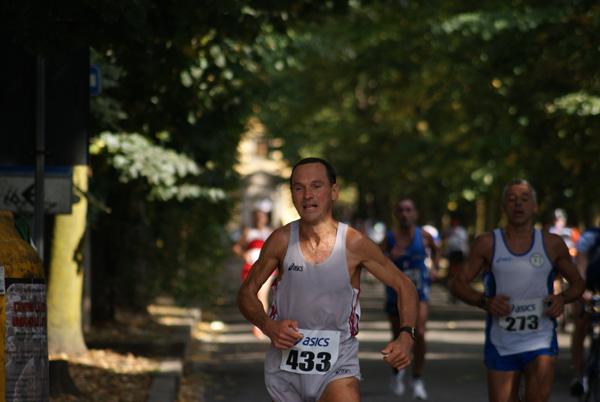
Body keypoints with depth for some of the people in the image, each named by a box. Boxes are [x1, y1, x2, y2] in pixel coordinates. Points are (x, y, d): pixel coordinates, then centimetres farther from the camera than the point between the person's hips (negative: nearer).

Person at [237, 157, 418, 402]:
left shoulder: (354, 244, -8)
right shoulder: (281, 241, -5)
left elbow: (404, 287, 3)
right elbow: (246, 292, 6)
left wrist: (406, 337, -13)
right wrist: (267, 326, -14)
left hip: (337, 366, -2)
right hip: (285, 366, 2)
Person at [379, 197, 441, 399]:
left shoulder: (424, 236, -4)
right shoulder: (389, 238, -9)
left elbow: (435, 249, 19)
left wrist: (435, 267, 5)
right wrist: (388, 258, -30)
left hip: (419, 292, 0)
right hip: (395, 293, 0)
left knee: (419, 333, -19)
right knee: (398, 337, 12)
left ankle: (417, 379, -4)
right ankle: (396, 371, 42)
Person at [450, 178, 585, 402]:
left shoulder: (552, 244, 3)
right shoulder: (487, 243, 0)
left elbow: (576, 282, 15)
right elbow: (459, 284, 3)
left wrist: (563, 298, -7)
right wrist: (484, 301, -15)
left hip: (541, 340, -1)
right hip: (500, 342, 1)